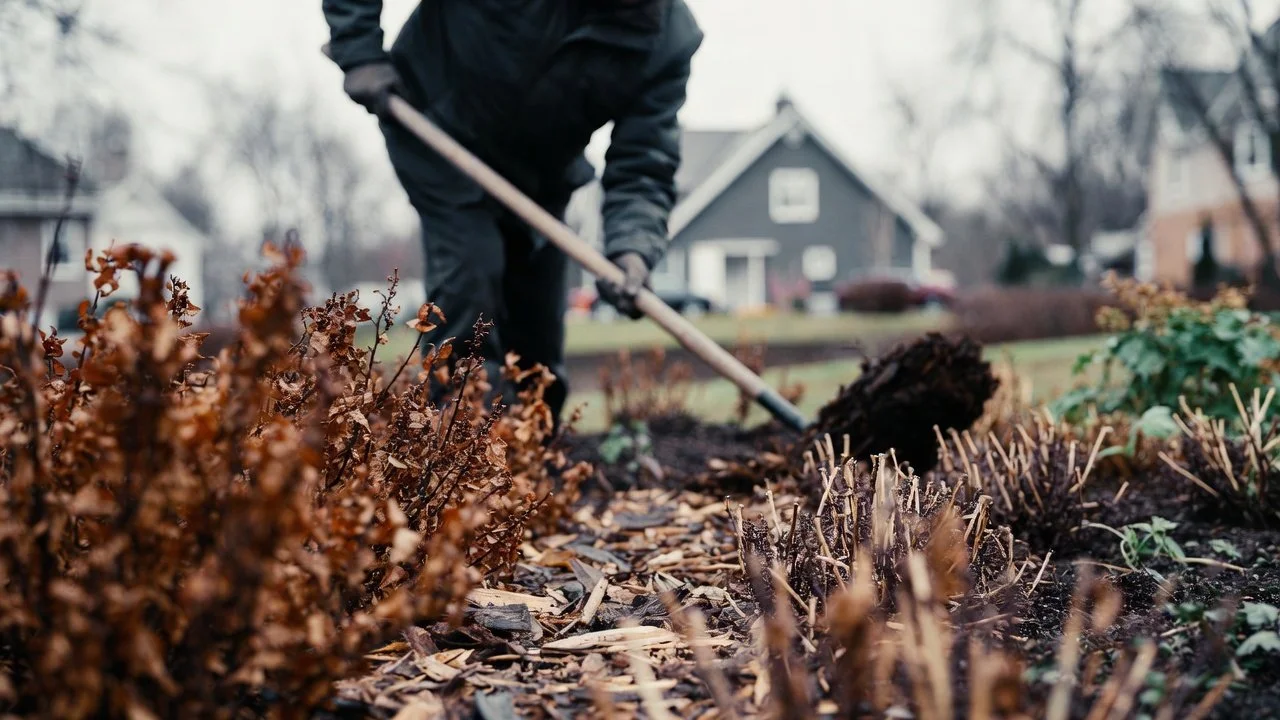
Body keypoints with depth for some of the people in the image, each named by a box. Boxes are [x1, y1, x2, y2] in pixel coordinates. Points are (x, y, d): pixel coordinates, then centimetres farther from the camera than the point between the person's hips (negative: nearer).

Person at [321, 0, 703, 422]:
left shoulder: (669, 39, -23)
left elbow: (645, 167, -26)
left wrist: (633, 248, -44)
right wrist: (358, 52, -28)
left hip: (540, 174, 4)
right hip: (438, 128, -3)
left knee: (538, 337, 7)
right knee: (469, 277, -23)